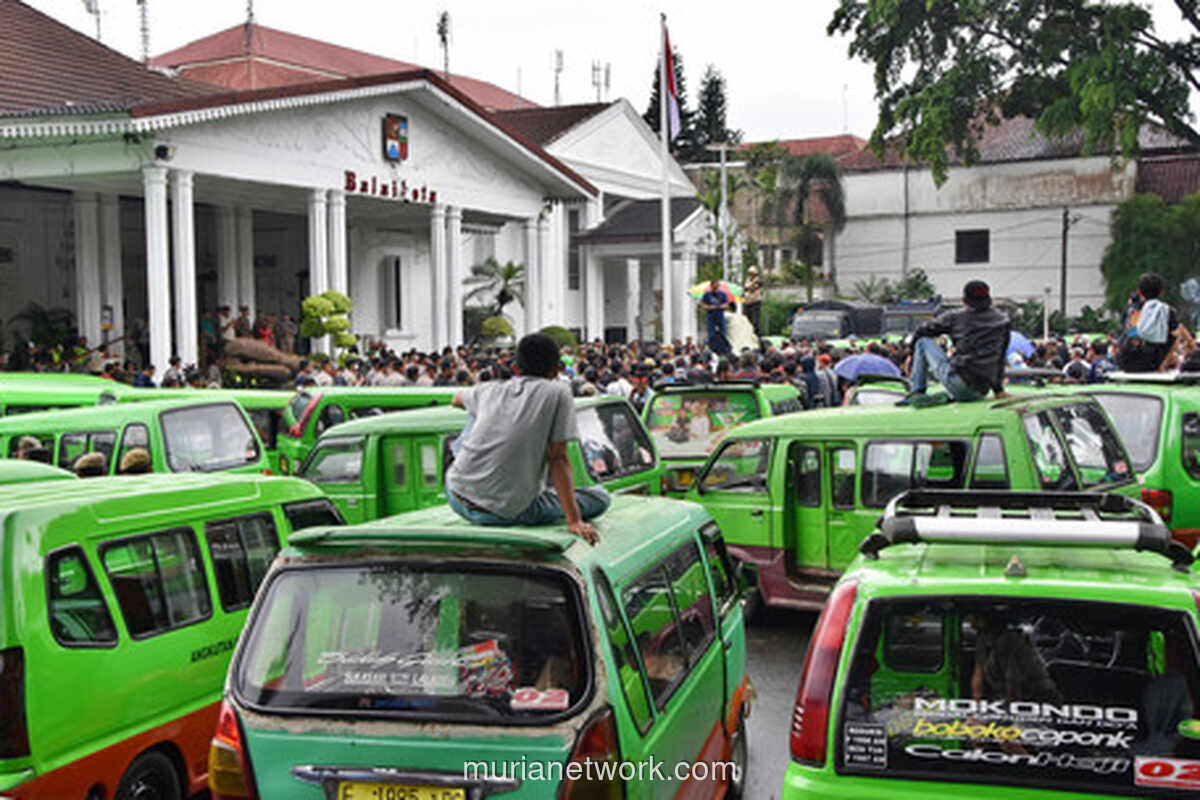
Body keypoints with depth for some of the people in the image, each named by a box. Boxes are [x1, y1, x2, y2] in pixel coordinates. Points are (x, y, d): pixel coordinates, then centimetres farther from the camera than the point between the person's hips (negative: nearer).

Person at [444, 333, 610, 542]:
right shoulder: (557, 393, -4)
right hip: (506, 515, -5)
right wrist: (574, 521, -10)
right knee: (601, 498, 8)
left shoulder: (492, 389, 9)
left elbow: (457, 399, 33)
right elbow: (558, 459, -9)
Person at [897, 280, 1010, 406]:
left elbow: (919, 333, 14)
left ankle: (916, 392, 9)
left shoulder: (956, 317, 3)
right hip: (981, 393, 3)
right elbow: (1000, 359, 17)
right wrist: (998, 389, 25)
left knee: (923, 341, 13)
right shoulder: (1003, 321, 11)